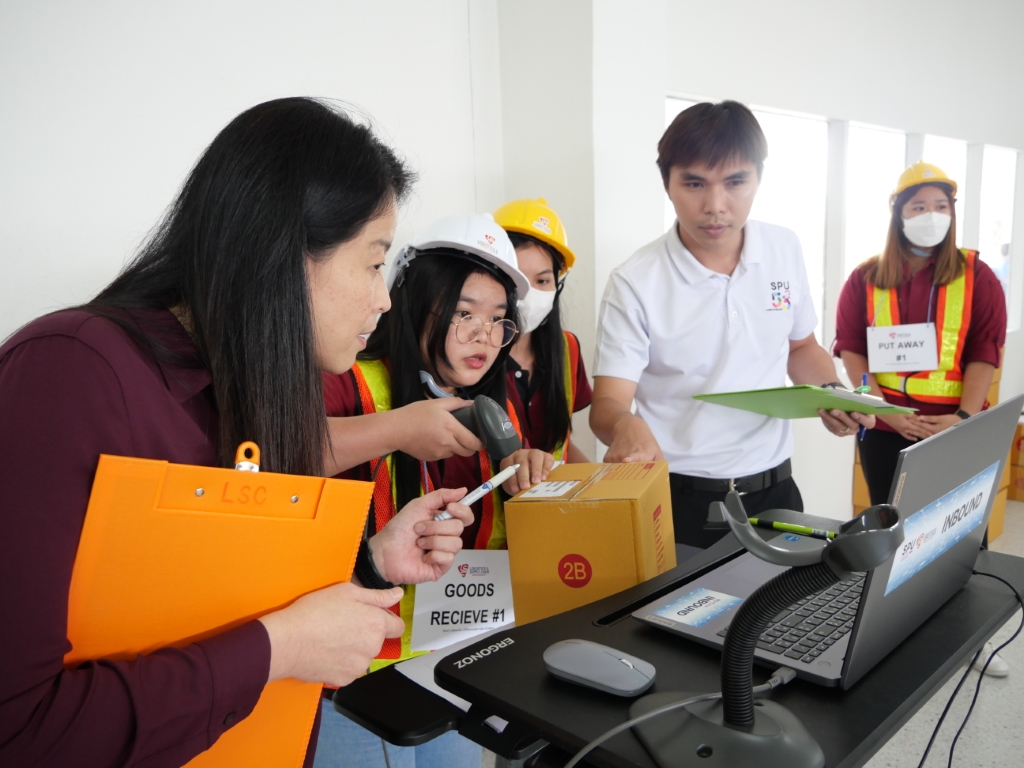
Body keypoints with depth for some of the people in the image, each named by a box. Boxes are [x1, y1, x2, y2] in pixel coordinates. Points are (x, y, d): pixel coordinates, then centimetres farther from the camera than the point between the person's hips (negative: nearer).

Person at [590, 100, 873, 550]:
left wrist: (832, 394, -4)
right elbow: (608, 403, -18)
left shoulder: (785, 251, -1)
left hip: (774, 488, 4)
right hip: (679, 500, -4)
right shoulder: (635, 283, -16)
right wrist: (626, 425, -41)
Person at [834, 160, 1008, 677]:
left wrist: (965, 415, -15)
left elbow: (985, 349, -3)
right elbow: (850, 348, 0)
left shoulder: (977, 276, 3)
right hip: (885, 427, 1)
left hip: (956, 428, 0)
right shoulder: (865, 278, 4)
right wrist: (883, 408, -12)